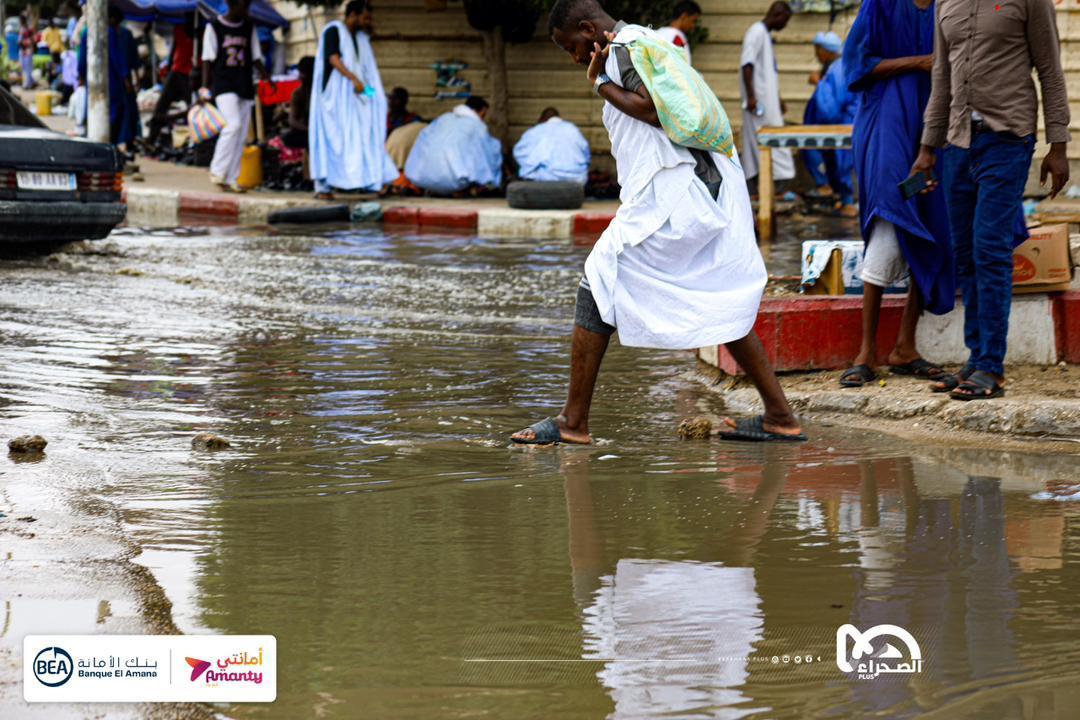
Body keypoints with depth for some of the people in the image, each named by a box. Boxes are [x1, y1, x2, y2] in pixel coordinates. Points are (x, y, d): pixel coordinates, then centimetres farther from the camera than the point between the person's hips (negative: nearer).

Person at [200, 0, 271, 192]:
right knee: (233, 124, -23)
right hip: (223, 84, -5)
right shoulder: (214, 27, 0)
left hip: (244, 86, 5)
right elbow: (208, 60, 0)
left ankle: (231, 179, 7)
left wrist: (266, 78, 2)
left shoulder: (249, 28, 13)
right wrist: (205, 88, -6)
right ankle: (217, 172, -15)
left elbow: (256, 58, 17)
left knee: (241, 135, 2)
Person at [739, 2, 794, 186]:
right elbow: (747, 64, -20)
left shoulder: (766, 34, 18)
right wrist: (750, 96, -25)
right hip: (759, 99, -10)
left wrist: (778, 99, 29)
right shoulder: (756, 32, -12)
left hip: (768, 99, 10)